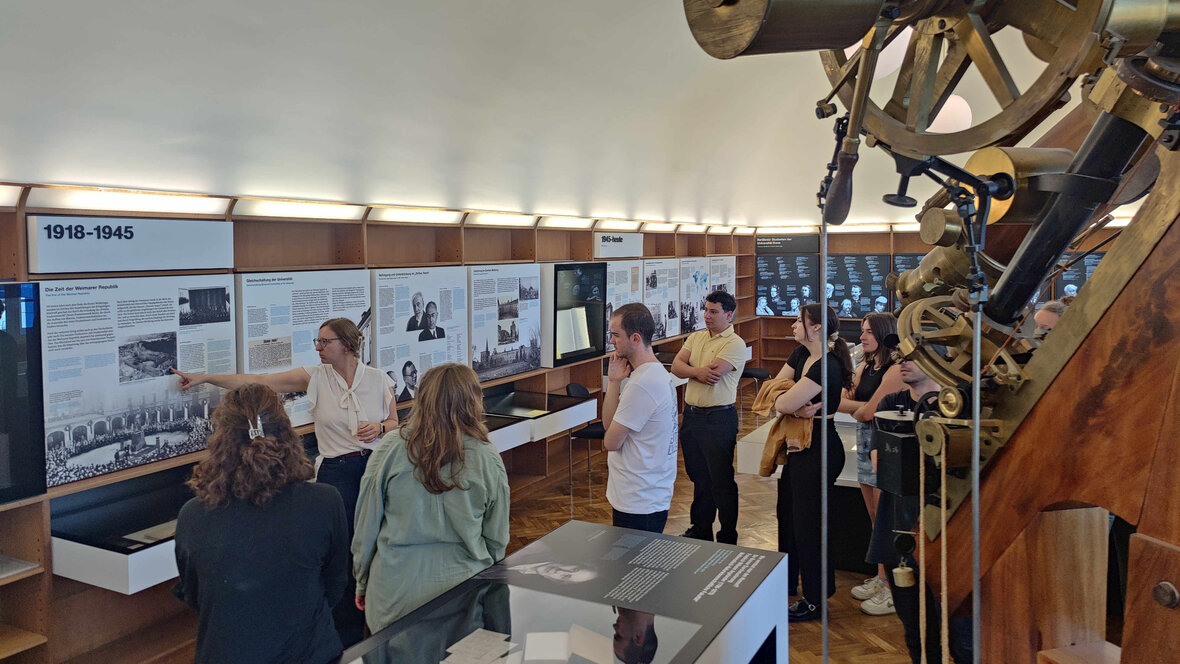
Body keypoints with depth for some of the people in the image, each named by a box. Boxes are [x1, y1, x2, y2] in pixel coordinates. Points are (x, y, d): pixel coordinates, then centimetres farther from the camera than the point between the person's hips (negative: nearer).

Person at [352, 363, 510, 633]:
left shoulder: (390, 449, -7)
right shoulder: (488, 461, -6)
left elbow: (366, 527, 1)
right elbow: (497, 539, 4)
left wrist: (362, 583, 16)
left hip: (395, 593, 1)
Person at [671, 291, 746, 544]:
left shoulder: (735, 344, -12)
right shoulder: (696, 337, 10)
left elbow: (712, 375, -23)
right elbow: (676, 366, -1)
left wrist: (690, 369, -5)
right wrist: (698, 371, -18)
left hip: (719, 418, -7)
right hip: (691, 415, 7)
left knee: (721, 480, 2)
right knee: (698, 477, 19)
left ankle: (727, 538, 15)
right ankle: (700, 530, 34)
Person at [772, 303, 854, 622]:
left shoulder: (827, 367, -25)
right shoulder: (801, 354, 4)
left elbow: (785, 403, -29)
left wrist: (789, 400, -7)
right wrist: (797, 405, -16)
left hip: (819, 452, -10)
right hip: (800, 446, 10)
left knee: (807, 523, 1)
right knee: (787, 514, 21)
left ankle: (815, 600, 17)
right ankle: (786, 581, 39)